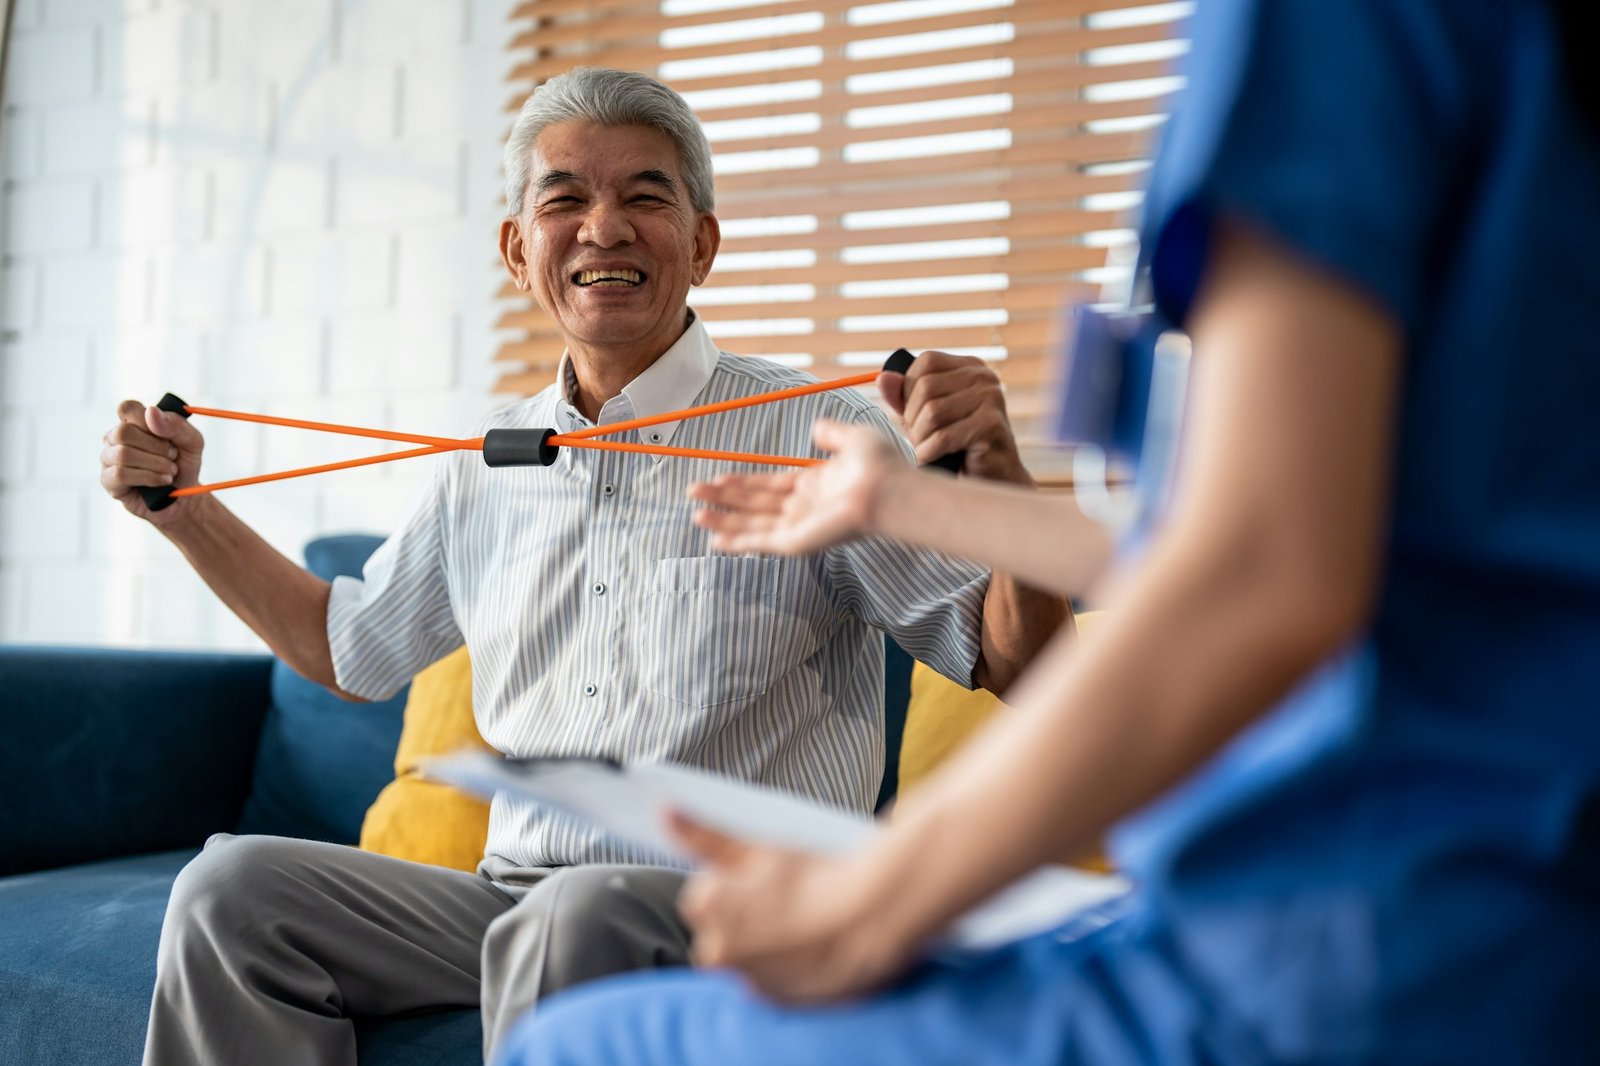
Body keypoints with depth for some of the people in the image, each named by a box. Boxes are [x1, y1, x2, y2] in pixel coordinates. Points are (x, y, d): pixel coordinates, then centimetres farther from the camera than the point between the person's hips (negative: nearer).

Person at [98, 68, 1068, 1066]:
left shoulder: (818, 435, -5)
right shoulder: (487, 466, 12)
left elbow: (1016, 667, -8)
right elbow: (349, 646, 28)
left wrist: (1001, 486, -27)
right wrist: (185, 507, 20)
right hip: (513, 895, 5)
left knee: (580, 912, -36)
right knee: (233, 888, -13)